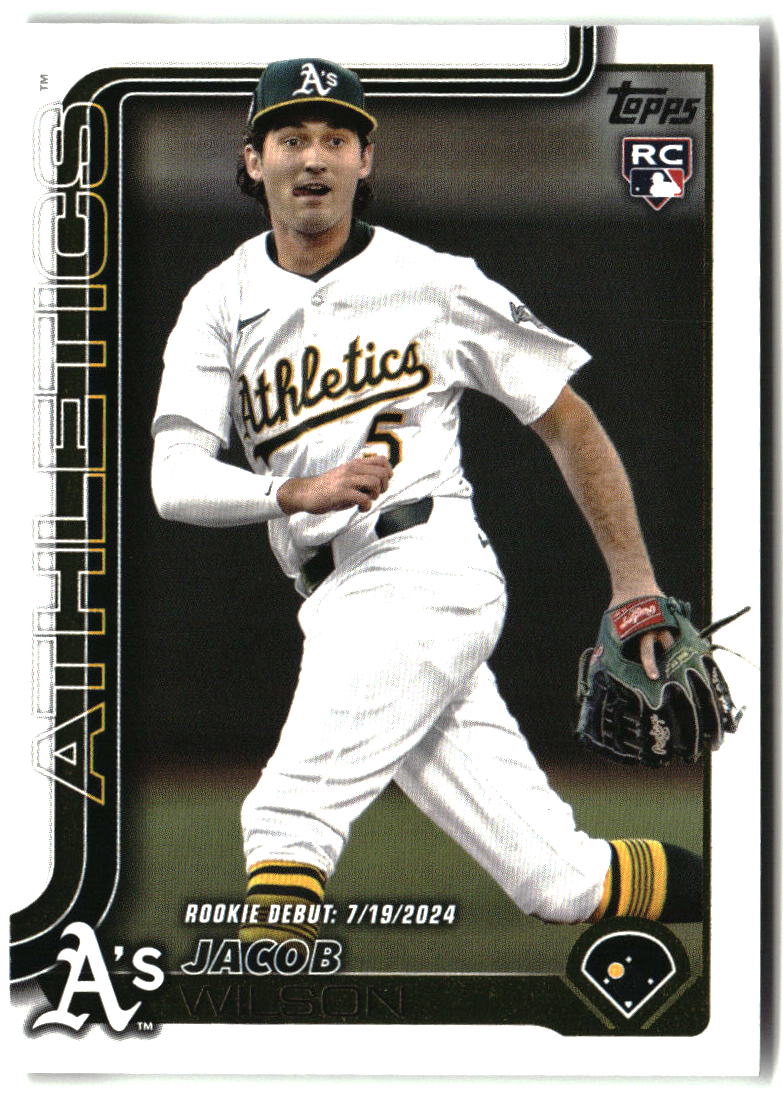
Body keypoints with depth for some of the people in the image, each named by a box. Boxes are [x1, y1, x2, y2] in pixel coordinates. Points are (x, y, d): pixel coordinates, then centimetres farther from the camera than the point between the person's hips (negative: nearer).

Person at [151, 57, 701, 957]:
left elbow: (567, 421, 9)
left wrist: (634, 584, 5)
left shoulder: (436, 283, 3)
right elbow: (175, 483, -3)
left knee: (289, 808, -21)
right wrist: (295, 491, -22)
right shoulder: (220, 306, 10)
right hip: (339, 606, 4)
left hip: (425, 570, -4)